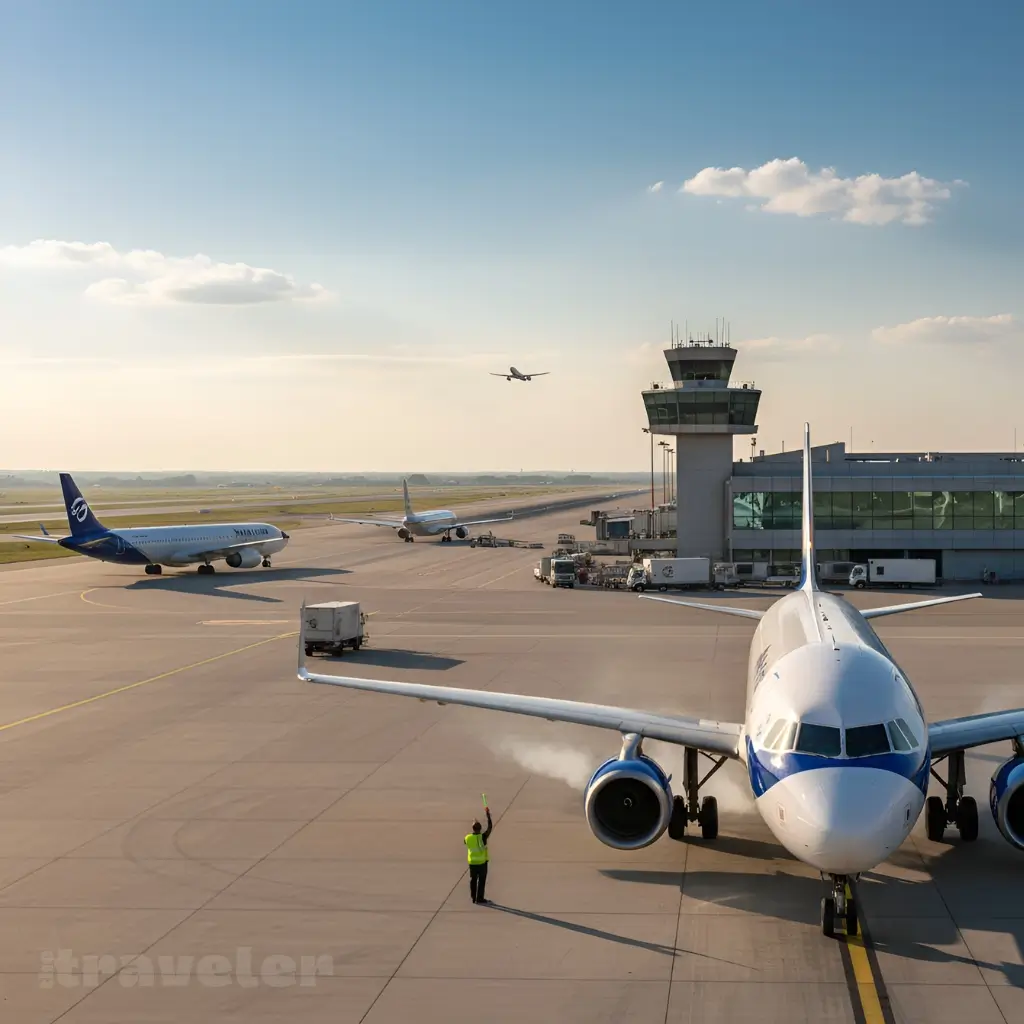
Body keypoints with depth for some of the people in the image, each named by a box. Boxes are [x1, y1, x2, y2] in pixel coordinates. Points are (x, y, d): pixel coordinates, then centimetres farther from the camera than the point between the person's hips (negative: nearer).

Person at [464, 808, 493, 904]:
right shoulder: (482, 837, -19)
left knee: (473, 880, 14)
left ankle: (473, 898, 20)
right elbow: (490, 827, -14)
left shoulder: (467, 838, -7)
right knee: (481, 881, 5)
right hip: (482, 862, -4)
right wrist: (488, 815, -8)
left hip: (472, 862, 4)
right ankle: (479, 899, 7)